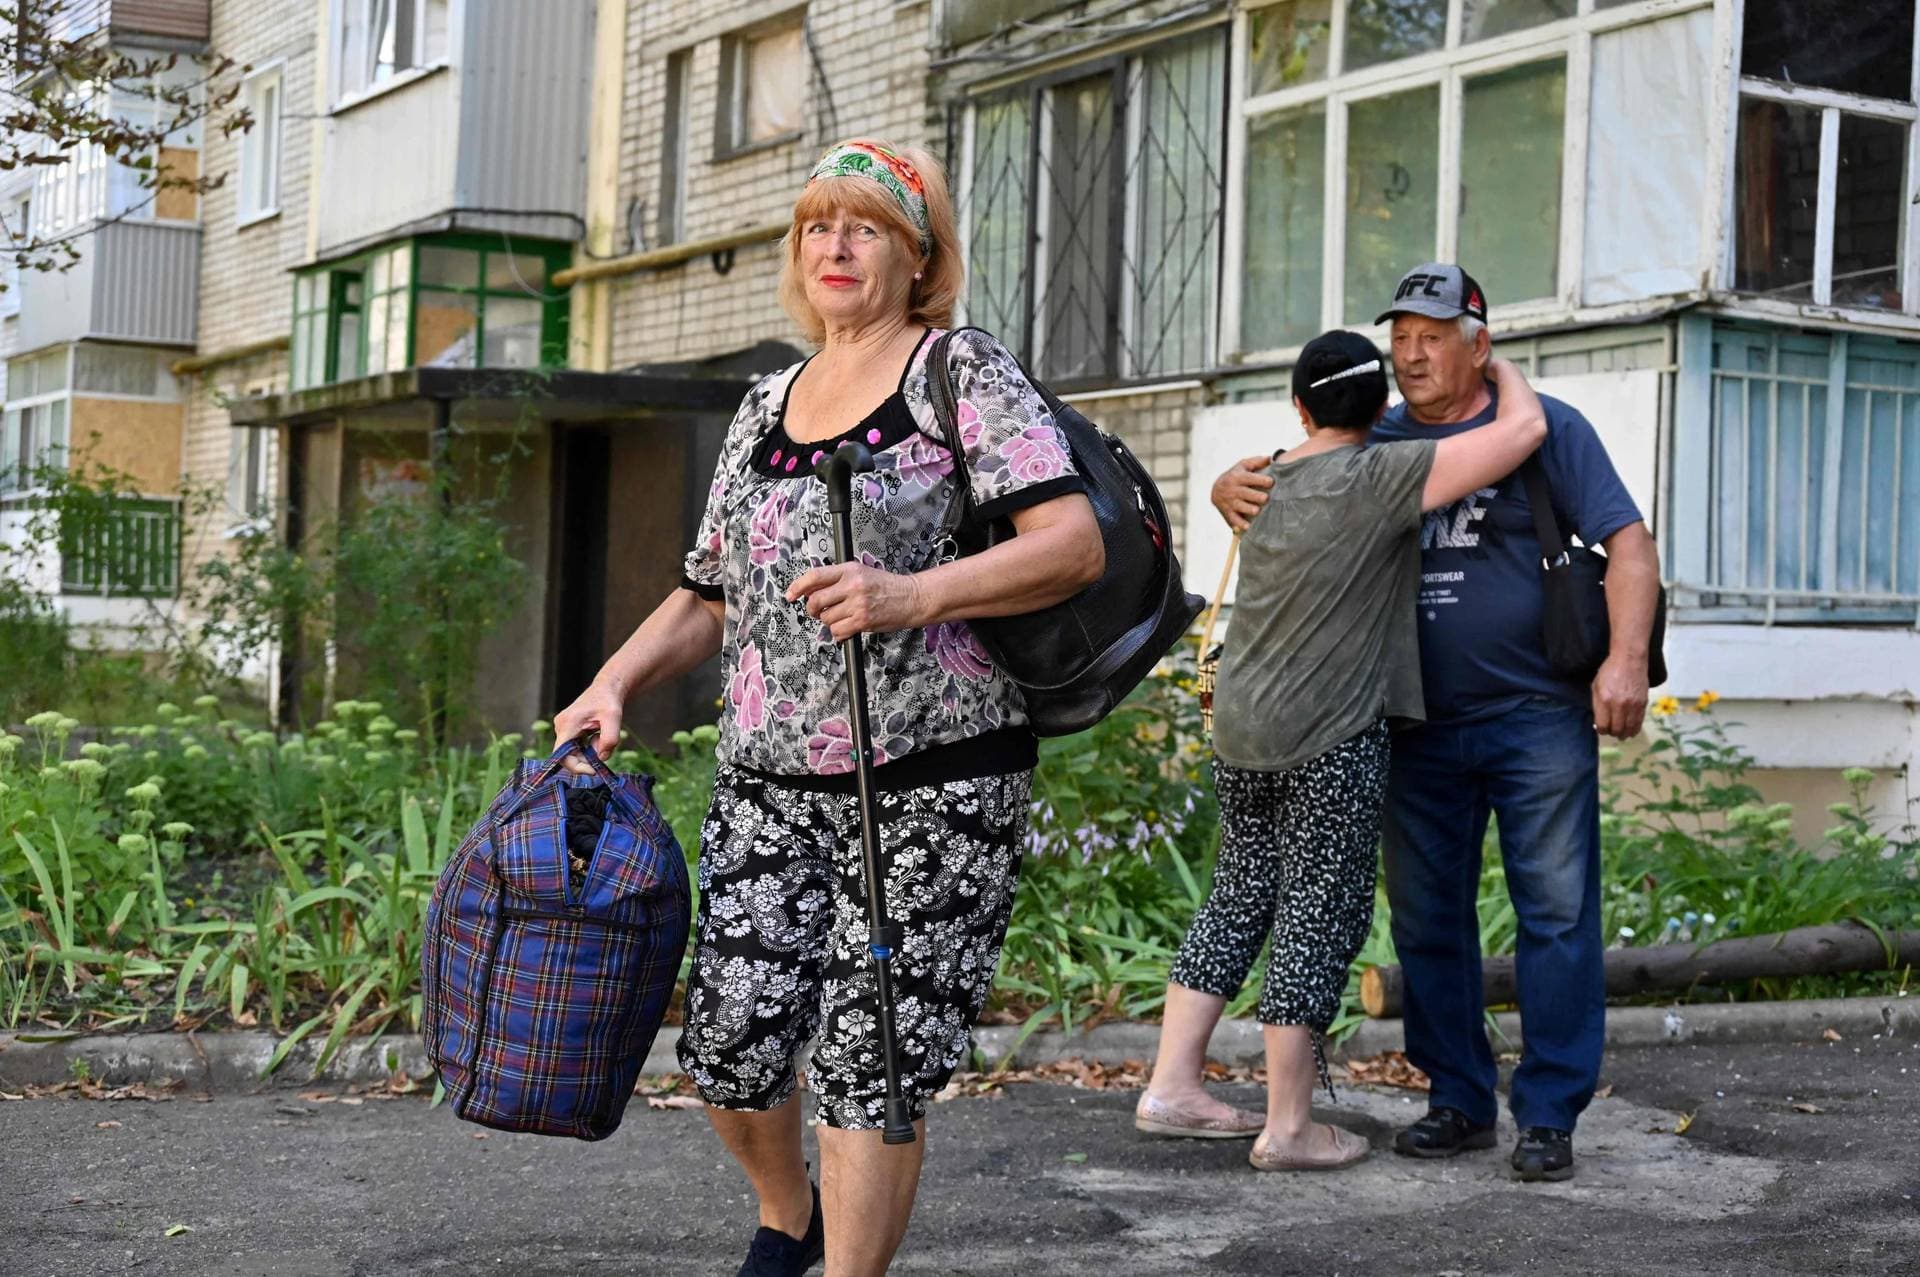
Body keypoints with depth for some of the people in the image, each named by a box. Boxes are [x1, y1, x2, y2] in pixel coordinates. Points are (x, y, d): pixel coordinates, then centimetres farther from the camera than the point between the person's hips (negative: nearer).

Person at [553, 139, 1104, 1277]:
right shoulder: (765, 408, 18)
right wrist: (615, 683, 5)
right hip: (769, 783, 5)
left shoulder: (964, 373, -1)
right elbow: (710, 598, 22)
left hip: (933, 783, -5)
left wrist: (913, 596, -26)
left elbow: (1076, 543, -14)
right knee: (730, 1044, 2)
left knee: (875, 1063, -5)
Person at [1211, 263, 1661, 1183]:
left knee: (1557, 913, -5)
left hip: (1539, 718, -4)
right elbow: (1256, 485, 15)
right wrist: (1232, 489, -10)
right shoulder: (1374, 444, 12)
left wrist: (1625, 657, -19)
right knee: (1426, 919, 8)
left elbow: (1627, 540, -5)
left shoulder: (1545, 428, 1)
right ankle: (1459, 1101, 19)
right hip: (1421, 727, 4)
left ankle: (1549, 1115, 1)